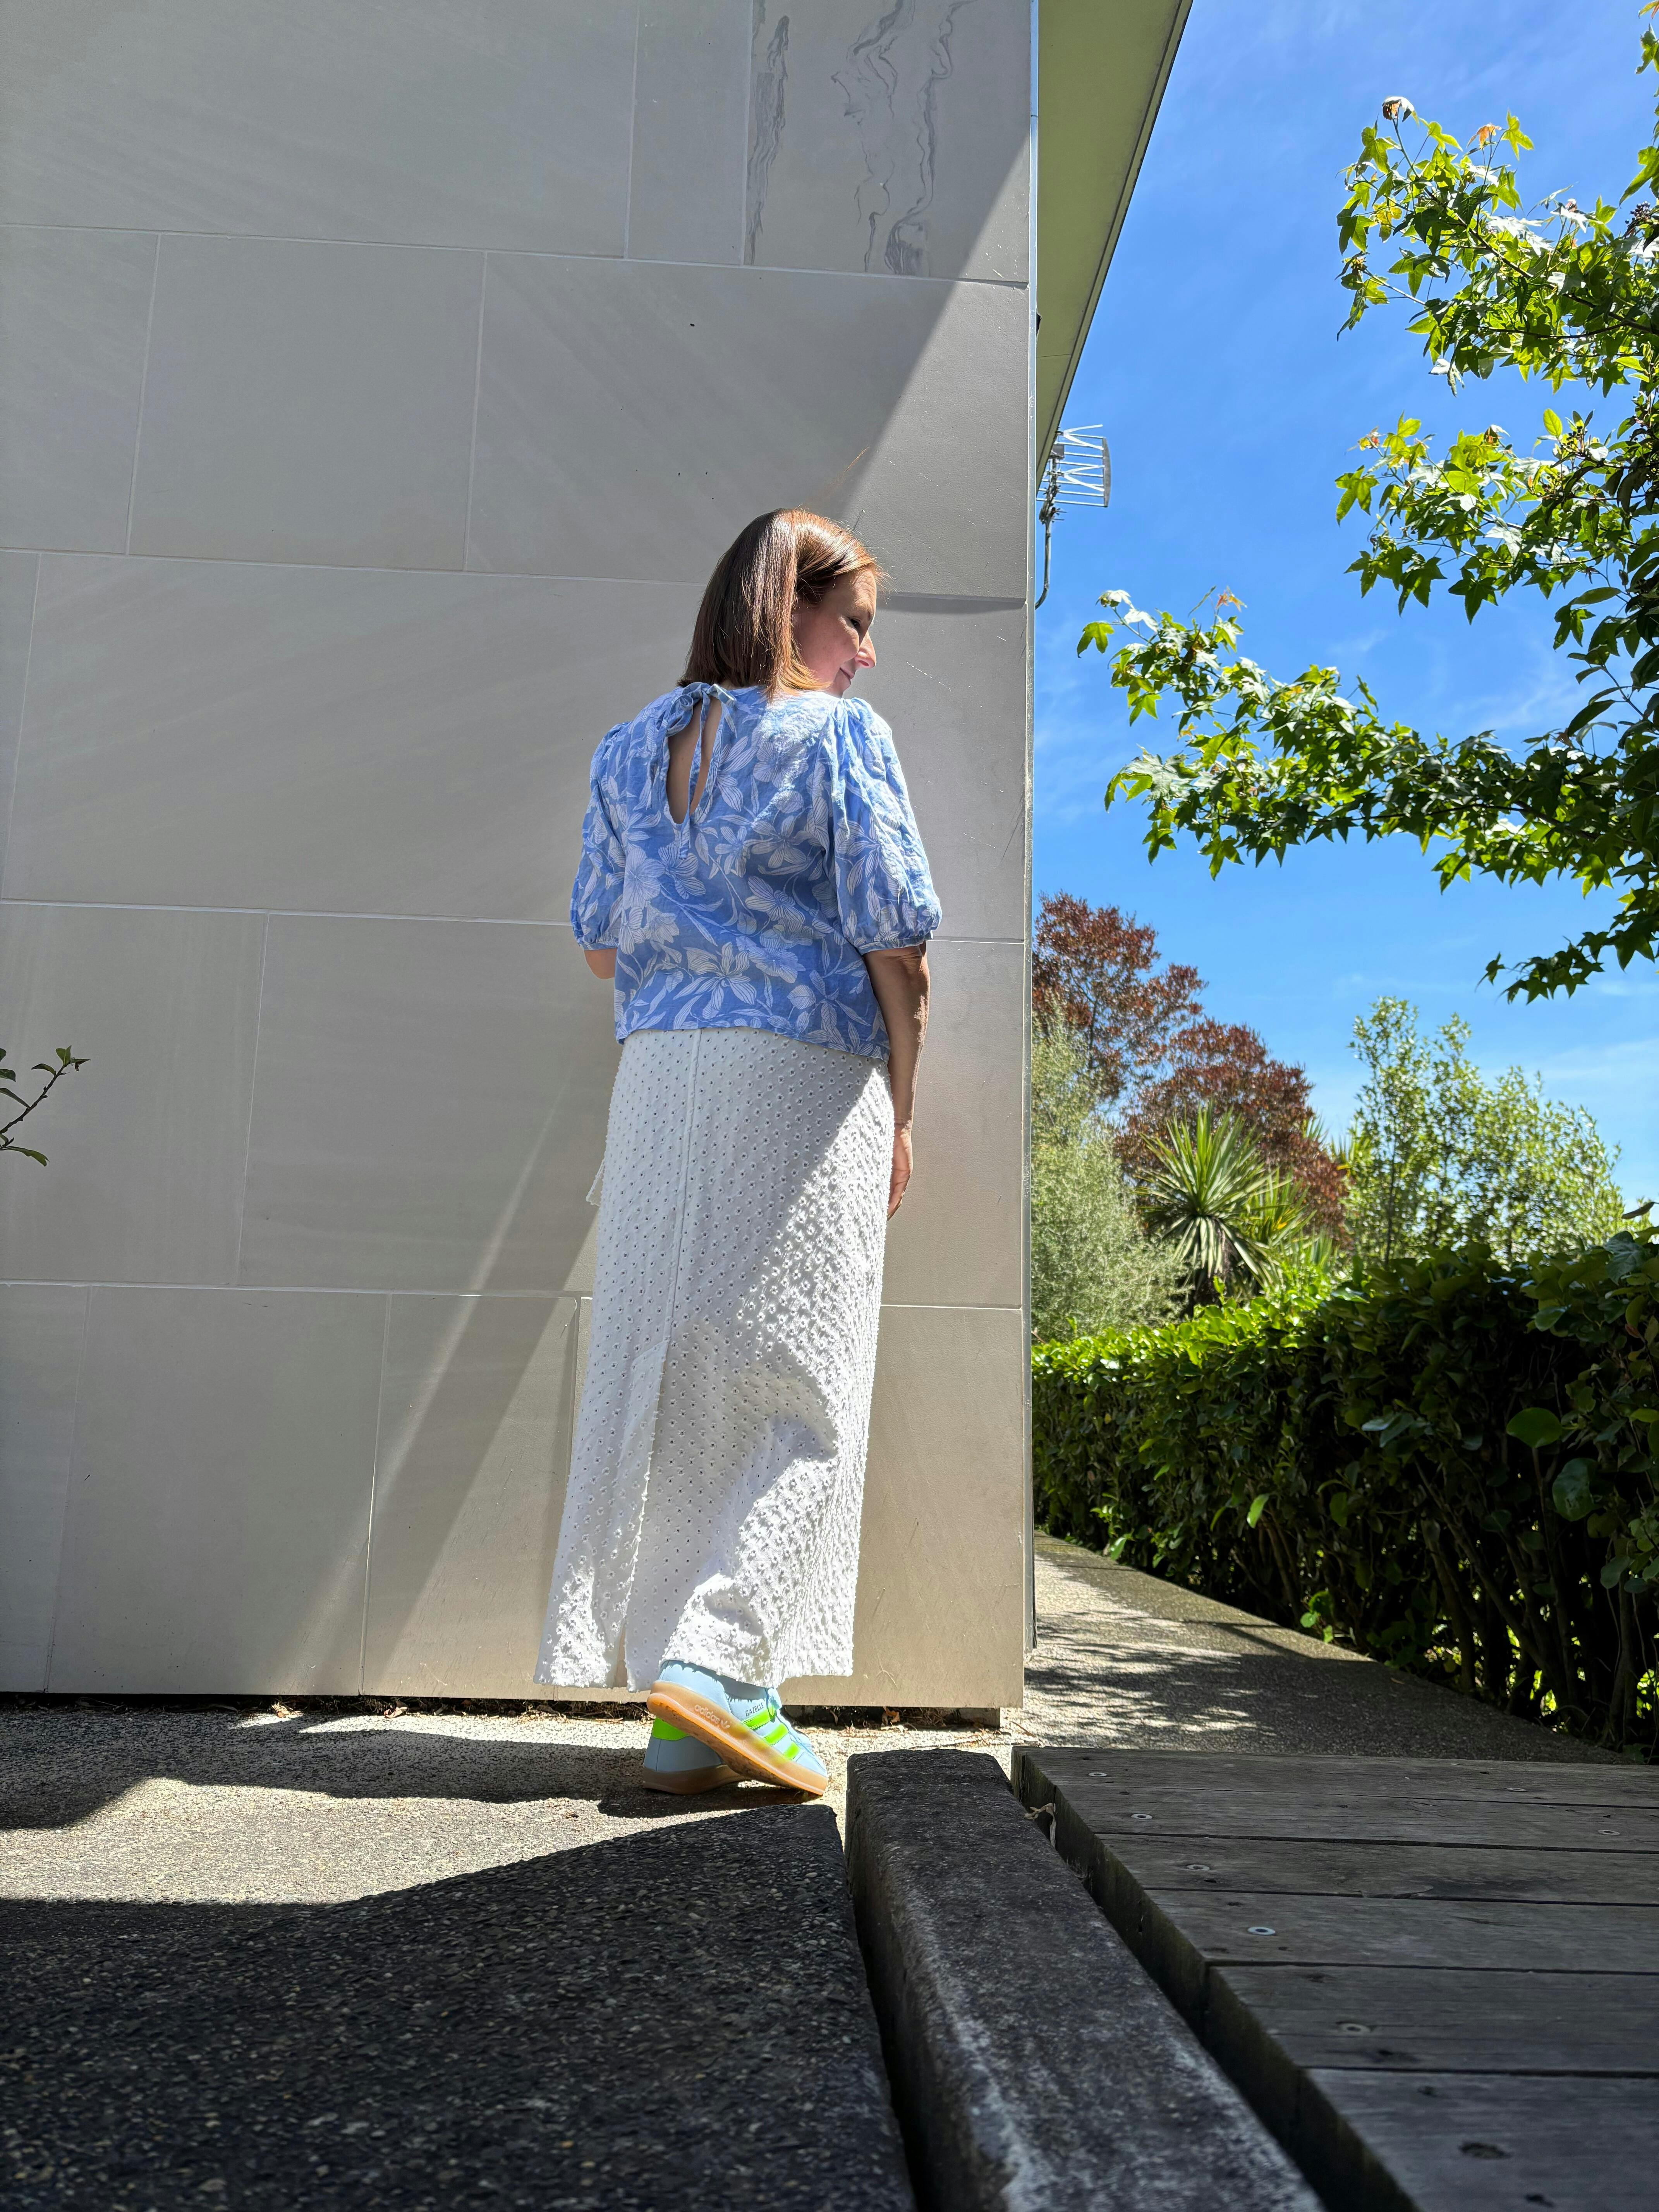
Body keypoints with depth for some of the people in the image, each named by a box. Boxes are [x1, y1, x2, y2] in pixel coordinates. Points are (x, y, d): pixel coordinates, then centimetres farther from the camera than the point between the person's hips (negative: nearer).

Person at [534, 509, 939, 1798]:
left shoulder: (630, 749, 15)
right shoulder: (840, 735, 0)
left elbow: (603, 947, 14)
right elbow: (895, 949, -4)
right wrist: (901, 1116, 4)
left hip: (659, 1076, 5)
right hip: (805, 1079, -5)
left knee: (666, 1383, 7)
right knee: (802, 1393, 2)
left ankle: (682, 1715, 12)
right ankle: (713, 1655, -9)